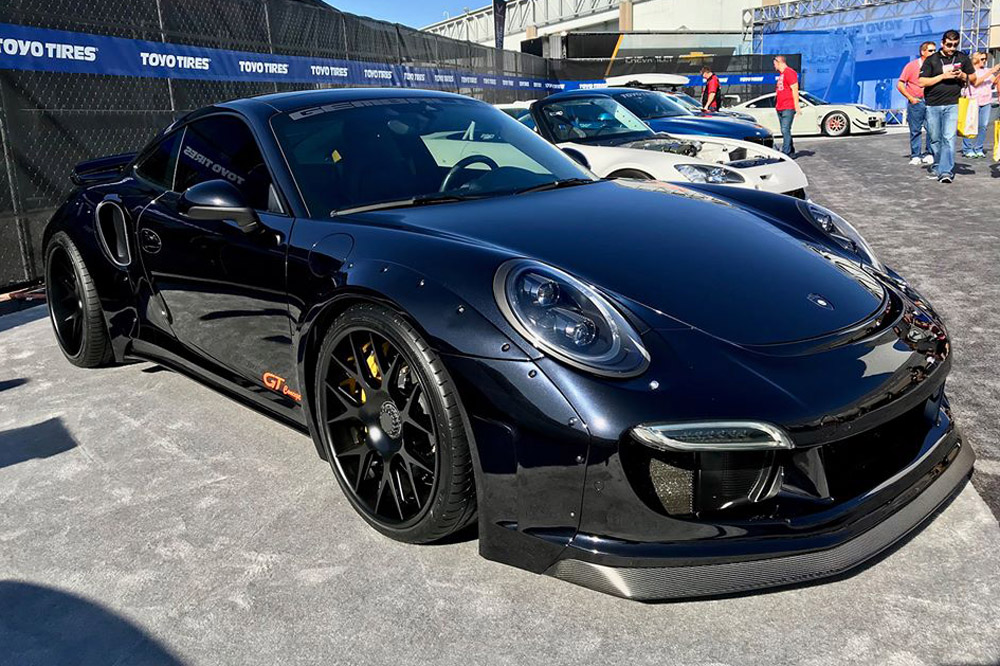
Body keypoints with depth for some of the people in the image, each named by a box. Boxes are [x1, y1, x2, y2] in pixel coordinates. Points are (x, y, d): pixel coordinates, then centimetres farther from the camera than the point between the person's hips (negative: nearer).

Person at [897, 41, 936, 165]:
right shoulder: (912, 65, 1)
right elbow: (900, 85, -1)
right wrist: (910, 98, -6)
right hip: (916, 102, -2)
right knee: (915, 130, 1)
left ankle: (929, 154, 5)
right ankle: (915, 156, 7)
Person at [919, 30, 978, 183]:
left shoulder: (963, 58, 11)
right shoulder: (931, 60, 4)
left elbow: (973, 79, 18)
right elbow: (922, 82, -4)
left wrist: (963, 76, -3)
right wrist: (943, 76, -12)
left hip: (953, 105, 0)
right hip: (933, 105, 0)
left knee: (949, 138, -13)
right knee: (935, 139, 8)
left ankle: (946, 172, -19)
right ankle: (936, 168, 22)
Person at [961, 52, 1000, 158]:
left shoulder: (986, 70, 19)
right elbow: (976, 82, -13)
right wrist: (991, 72, -14)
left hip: (986, 102, 6)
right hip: (973, 102, -6)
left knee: (983, 126, 2)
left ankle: (978, 149, 9)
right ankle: (967, 150, -2)